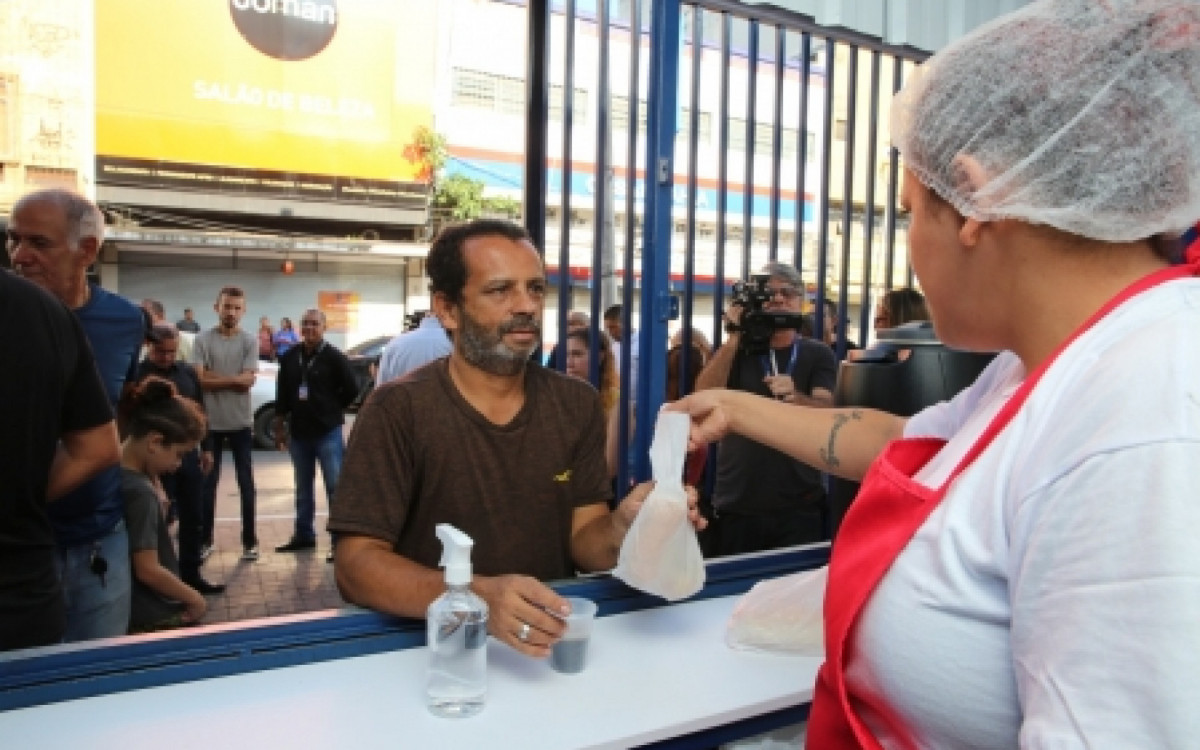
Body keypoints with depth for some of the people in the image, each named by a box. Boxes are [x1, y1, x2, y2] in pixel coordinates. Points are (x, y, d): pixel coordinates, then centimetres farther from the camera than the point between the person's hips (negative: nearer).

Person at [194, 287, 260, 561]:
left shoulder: (249, 341, -2)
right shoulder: (203, 340, -2)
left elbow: (248, 380, -13)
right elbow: (200, 379, -12)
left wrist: (215, 378, -11)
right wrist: (233, 379, -14)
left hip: (241, 423, 0)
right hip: (210, 422, 0)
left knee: (246, 483, 8)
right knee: (208, 483, 11)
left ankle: (249, 540, 16)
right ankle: (205, 539, 22)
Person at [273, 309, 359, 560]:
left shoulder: (334, 357, -8)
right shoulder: (290, 357, 7)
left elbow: (352, 389, -7)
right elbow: (282, 394, 12)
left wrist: (332, 409, 0)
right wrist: (280, 426, 11)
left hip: (328, 432, -5)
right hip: (299, 432, 6)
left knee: (335, 487, -4)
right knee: (303, 488, 16)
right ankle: (303, 535, 28)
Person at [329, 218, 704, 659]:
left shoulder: (578, 404, 1)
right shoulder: (399, 411, -12)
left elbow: (580, 538, 0)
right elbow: (356, 564, -16)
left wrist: (620, 531, -22)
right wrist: (479, 597, -31)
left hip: (550, 642, 3)